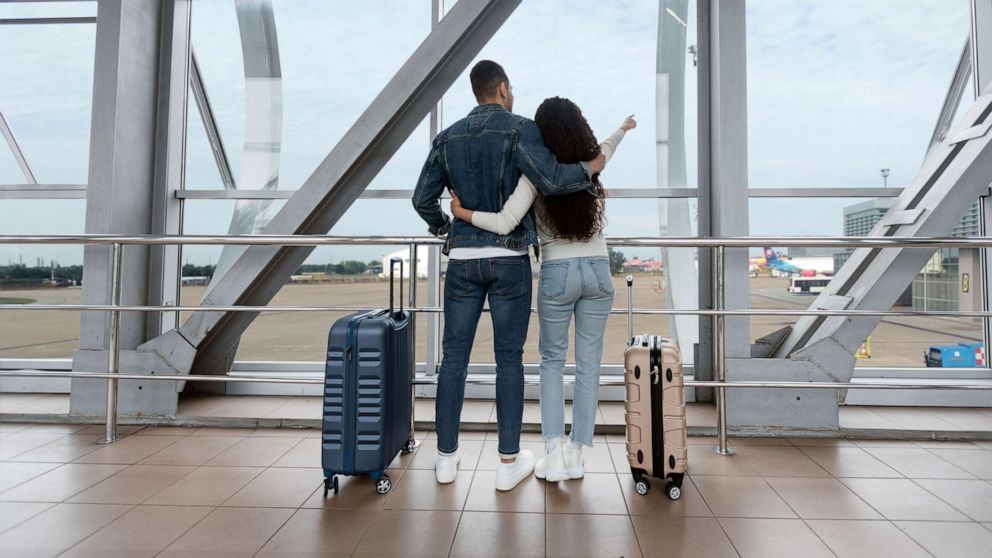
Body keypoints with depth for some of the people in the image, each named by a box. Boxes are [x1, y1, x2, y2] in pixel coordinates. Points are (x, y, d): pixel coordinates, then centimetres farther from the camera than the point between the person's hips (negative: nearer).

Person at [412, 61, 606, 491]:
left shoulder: (447, 138, 10)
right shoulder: (520, 129, -3)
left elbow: (423, 198, 10)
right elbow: (551, 181, -18)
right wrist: (589, 169, 2)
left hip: (463, 259, 3)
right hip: (509, 260, -3)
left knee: (454, 356, 9)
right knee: (509, 359, 4)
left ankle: (446, 457, 17)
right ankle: (509, 462, 12)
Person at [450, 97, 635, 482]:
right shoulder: (593, 163, 2)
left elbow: (505, 224, -19)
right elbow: (605, 148, 27)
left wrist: (461, 212, -5)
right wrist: (623, 129, 50)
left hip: (557, 273, -3)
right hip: (598, 270, 3)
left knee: (552, 360, 13)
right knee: (588, 363, 8)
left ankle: (555, 451, 6)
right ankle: (575, 455, 15)